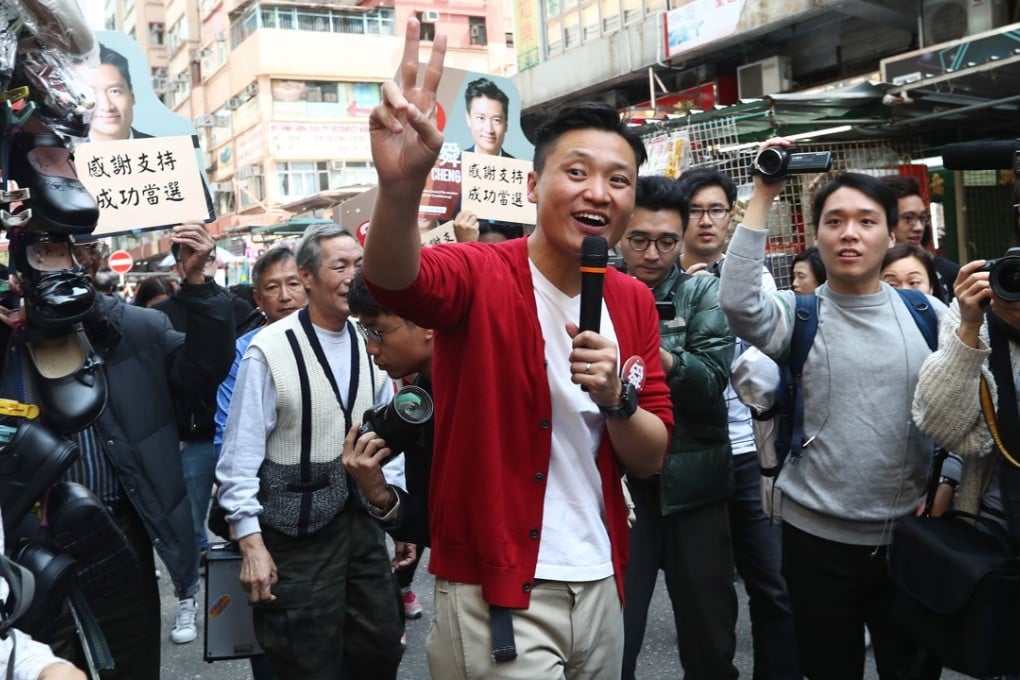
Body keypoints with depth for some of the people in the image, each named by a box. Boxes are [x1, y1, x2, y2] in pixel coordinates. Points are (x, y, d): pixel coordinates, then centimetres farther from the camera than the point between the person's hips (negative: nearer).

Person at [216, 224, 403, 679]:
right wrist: (251, 544, -13)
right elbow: (241, 456, -11)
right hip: (297, 537, -5)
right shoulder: (269, 351, -13)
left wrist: (392, 505, 10)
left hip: (362, 523, 5)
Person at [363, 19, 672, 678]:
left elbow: (652, 460, 4)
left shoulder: (633, 302, 4)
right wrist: (401, 186, -57)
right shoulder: (482, 275, -13)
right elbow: (392, 277, -36)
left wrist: (616, 397, -16)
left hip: (601, 586, 6)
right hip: (495, 594, -6)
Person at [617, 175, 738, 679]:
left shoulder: (702, 293, 2)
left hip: (692, 483, 1)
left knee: (711, 638, 12)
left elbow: (712, 381, -12)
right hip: (617, 484, 0)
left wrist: (658, 356, -28)